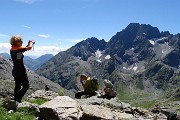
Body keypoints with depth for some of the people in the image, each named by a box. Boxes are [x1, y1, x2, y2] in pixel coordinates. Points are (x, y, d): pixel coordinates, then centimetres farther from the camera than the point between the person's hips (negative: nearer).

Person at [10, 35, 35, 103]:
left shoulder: (12, 49, 9)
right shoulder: (17, 49, -18)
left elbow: (22, 51, 23)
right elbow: (29, 48, -18)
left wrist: (28, 44, 17)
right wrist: (31, 43, 3)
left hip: (15, 70, 9)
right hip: (20, 71, -9)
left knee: (17, 86, 18)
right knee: (26, 86, 0)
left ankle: (15, 100, 23)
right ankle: (17, 100, -5)